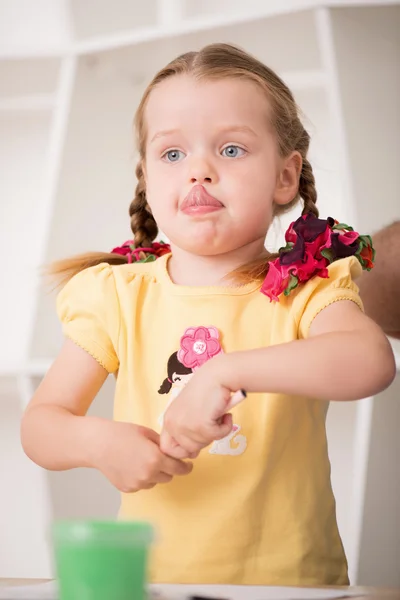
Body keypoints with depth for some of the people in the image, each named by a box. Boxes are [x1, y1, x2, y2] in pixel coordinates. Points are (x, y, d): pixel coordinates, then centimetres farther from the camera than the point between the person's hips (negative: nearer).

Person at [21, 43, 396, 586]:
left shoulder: (304, 290, -5)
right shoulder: (119, 296, 1)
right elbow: (39, 423, 2)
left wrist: (227, 372, -35)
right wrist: (97, 443, -20)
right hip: (151, 577, 4)